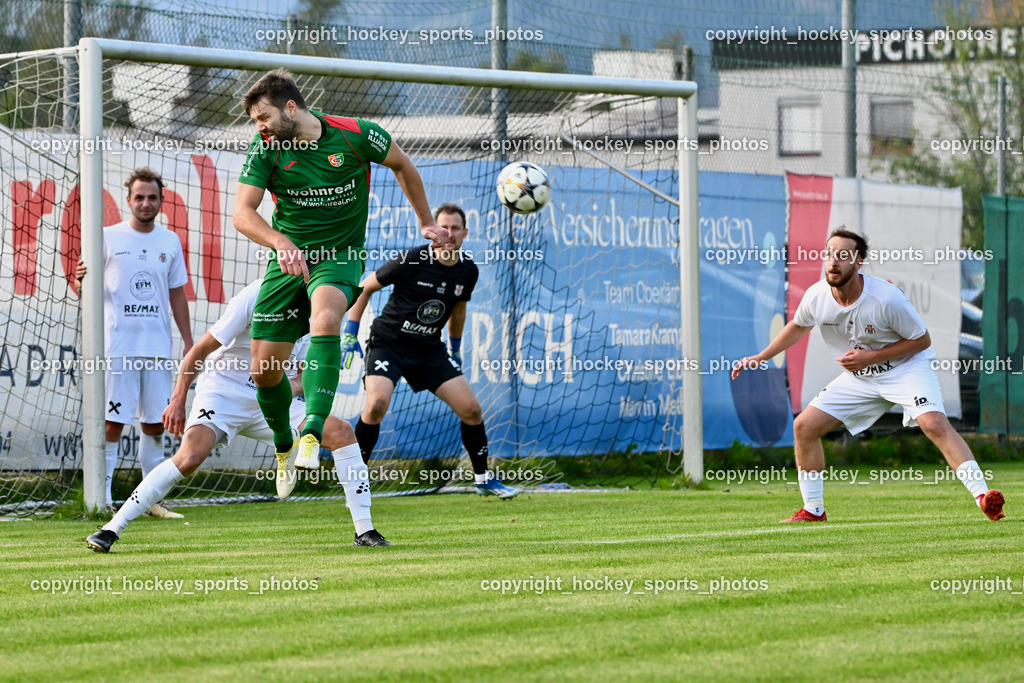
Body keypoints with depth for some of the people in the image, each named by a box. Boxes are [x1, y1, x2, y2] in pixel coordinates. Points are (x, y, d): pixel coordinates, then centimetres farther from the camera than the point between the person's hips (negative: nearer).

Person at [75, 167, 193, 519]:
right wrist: (80, 282, -23)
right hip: (118, 345, -4)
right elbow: (84, 288, 1)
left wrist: (188, 341, 14)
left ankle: (152, 499, 12)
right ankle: (102, 499, -5)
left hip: (158, 347, 4)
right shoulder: (108, 238, 0)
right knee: (113, 421, -8)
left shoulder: (170, 242, 12)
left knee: (155, 423, 6)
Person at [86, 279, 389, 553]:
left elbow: (304, 373, 6)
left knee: (341, 431, -13)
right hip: (223, 391, -5)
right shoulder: (255, 297, -19)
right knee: (189, 457, -29)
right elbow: (201, 349, -15)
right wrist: (178, 400, -19)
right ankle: (111, 530, -20)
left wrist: (293, 386, -18)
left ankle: (364, 531, -6)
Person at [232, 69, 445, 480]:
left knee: (325, 317, -36)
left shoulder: (355, 136, -11)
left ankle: (313, 432, -42)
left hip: (340, 257, -3)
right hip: (288, 258, 3)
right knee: (264, 369, 0)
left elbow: (401, 164, 9)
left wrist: (426, 223, 15)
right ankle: (283, 447, 28)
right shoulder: (267, 148, -6)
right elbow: (242, 212, -14)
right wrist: (281, 243, -32)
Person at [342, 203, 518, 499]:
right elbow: (365, 287, -6)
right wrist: (349, 333, -8)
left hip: (429, 349, 5)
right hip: (388, 342, -5)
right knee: (377, 404, -28)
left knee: (471, 408, -3)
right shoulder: (410, 261, -18)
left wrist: (455, 349, 24)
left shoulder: (468, 271, -3)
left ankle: (483, 479, 17)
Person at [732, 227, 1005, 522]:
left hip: (908, 367, -6)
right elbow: (798, 326, 12)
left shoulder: (887, 298, -28)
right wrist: (760, 357, 9)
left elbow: (922, 340, -16)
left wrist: (870, 357, -23)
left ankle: (983, 496, -32)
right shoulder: (816, 297, -13)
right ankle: (813, 510, 12)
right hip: (859, 377, 6)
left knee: (934, 423, -30)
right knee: (804, 426, -3)